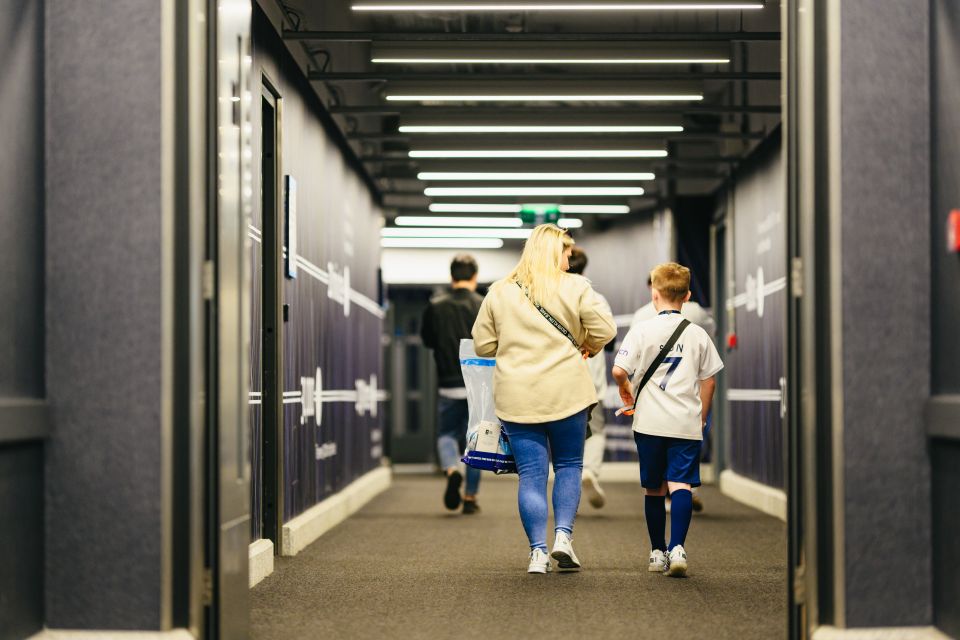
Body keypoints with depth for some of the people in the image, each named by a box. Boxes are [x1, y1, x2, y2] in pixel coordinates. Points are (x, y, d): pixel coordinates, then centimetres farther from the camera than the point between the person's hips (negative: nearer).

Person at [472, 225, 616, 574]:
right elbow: (604, 329, -7)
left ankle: (538, 551, 0)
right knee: (569, 465, 14)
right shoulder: (575, 287, -3)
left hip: (516, 397, 2)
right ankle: (563, 535, 0)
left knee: (530, 474, 4)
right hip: (565, 393, -2)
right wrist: (586, 347, 13)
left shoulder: (499, 292, 5)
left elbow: (483, 344, 7)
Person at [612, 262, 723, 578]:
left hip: (650, 422, 0)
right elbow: (709, 380, 9)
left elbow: (618, 370, -9)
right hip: (687, 423, 0)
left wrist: (625, 387, 14)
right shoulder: (698, 334, 5)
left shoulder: (642, 330, -2)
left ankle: (657, 552, 18)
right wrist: (702, 418, 21)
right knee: (681, 484, -6)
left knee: (654, 488, 11)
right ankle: (677, 547, -23)